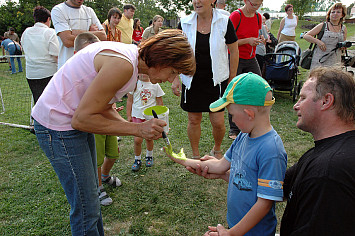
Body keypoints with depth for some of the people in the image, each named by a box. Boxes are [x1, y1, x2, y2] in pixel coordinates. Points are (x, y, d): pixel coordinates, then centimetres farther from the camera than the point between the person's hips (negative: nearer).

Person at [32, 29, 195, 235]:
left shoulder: (132, 59, 4)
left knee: (91, 195, 20)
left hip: (75, 121, 9)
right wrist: (136, 129, -22)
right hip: (58, 126, -9)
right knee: (86, 209, -2)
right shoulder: (122, 65, -27)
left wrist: (137, 127, -4)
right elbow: (81, 118, -25)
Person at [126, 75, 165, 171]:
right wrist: (128, 116, 3)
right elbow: (129, 100, 5)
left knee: (149, 138, 12)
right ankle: (137, 160, 17)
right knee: (137, 140, -5)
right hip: (137, 116, 0)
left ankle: (149, 156, 37)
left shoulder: (155, 85, -2)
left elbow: (160, 102, 6)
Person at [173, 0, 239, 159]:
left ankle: (217, 150, 32)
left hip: (217, 81, -1)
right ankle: (195, 155, 30)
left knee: (218, 122, 0)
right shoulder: (184, 24, -1)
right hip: (192, 81, 2)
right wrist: (175, 79, -1)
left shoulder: (224, 22, -5)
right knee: (194, 120, 8)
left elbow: (234, 52, 1)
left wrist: (232, 81, 1)